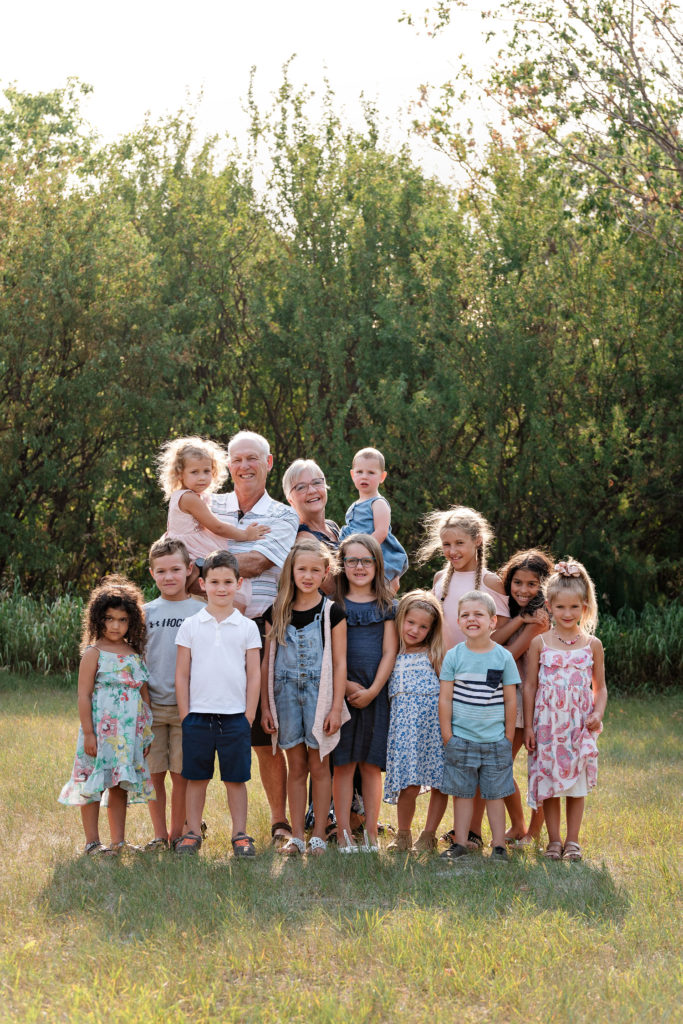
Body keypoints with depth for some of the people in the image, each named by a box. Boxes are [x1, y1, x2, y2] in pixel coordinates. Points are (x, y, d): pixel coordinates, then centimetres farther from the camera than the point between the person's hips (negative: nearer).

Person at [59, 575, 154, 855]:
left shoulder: (135, 654, 10)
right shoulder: (94, 653, -5)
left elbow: (144, 694, 14)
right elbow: (83, 696, -8)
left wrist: (147, 734, 11)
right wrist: (88, 733, -14)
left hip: (129, 732, 5)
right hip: (100, 730, -5)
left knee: (120, 784, 9)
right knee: (93, 784, -1)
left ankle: (118, 841, 15)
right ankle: (92, 841, 7)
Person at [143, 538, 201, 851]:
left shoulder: (201, 612, 3)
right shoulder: (146, 612, 8)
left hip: (186, 705, -2)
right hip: (151, 705, 2)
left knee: (181, 774, 1)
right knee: (154, 774, 3)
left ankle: (178, 833, 12)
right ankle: (160, 834, 13)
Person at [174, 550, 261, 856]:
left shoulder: (247, 628, 4)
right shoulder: (190, 627, 4)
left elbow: (253, 675, 5)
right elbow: (181, 674, 5)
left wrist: (249, 716, -1)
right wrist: (184, 715, 0)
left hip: (235, 716, 0)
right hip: (197, 715, 0)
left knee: (236, 779, 5)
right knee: (196, 777, 6)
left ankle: (240, 834, 13)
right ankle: (192, 833, 15)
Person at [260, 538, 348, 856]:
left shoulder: (332, 613, -1)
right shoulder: (279, 613, 6)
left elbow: (339, 663, -3)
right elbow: (268, 661, 8)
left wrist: (336, 707, -8)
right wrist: (265, 706, 5)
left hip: (319, 693, -2)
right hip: (286, 694, 2)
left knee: (319, 765, 3)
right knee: (296, 766, 6)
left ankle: (318, 835, 10)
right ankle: (297, 836, 11)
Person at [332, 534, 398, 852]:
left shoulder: (387, 605, 8)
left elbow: (390, 652, 3)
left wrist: (372, 690, -8)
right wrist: (346, 685, -12)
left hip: (376, 693, 1)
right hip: (341, 692, -1)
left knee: (371, 765, 4)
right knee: (343, 763, -2)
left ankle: (371, 834, 9)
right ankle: (344, 835, 1)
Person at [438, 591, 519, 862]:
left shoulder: (504, 657, -2)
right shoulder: (454, 656, -1)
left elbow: (510, 701, 3)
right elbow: (445, 699, 1)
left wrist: (508, 737, 2)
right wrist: (447, 736, -2)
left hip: (495, 740, 0)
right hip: (461, 738, 0)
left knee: (494, 793, 5)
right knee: (462, 792, 7)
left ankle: (499, 845, 12)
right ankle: (460, 843, 15)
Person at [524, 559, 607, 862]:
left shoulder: (592, 645, 3)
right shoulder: (540, 643, -1)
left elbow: (600, 686, 10)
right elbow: (529, 686, 2)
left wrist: (598, 713, -7)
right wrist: (528, 726, -1)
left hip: (580, 726, 1)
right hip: (547, 723, -1)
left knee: (577, 783, 4)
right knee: (548, 781, 3)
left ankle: (572, 840, 15)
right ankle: (554, 840, 14)